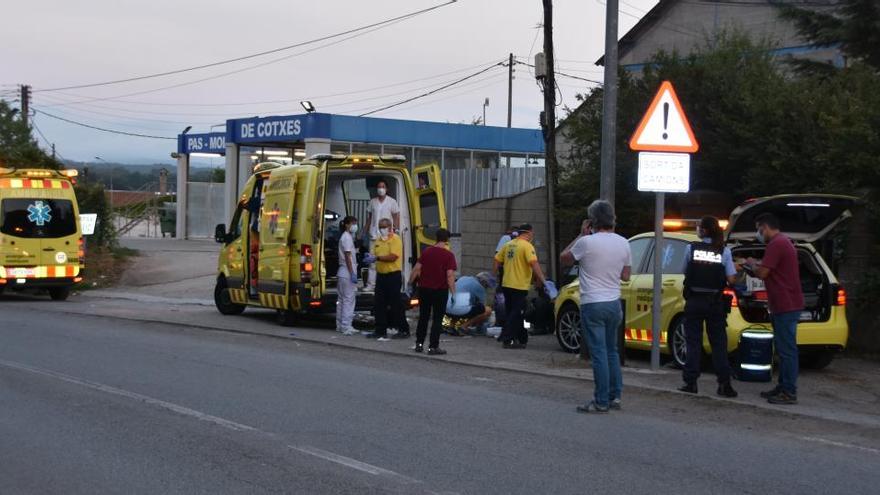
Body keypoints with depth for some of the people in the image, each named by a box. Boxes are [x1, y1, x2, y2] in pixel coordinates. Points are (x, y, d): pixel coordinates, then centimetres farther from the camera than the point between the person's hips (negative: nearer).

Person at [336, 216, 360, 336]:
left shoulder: (347, 236, 18)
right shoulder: (347, 237, -12)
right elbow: (348, 257, -18)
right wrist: (353, 274, -20)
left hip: (342, 272, 10)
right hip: (347, 273, -10)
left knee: (342, 299, 12)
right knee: (348, 299, -9)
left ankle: (340, 325, 16)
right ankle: (346, 326, -9)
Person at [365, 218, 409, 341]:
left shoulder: (395, 239, -9)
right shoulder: (378, 240, 14)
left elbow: (393, 257, -20)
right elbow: (376, 255, 21)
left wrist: (377, 258, -21)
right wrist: (370, 258, -2)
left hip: (393, 275, -7)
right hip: (381, 275, 7)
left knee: (396, 304, -4)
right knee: (380, 304, 7)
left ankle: (404, 330, 4)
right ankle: (380, 330, 12)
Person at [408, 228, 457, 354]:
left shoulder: (427, 252, 2)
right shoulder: (449, 255, -11)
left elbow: (416, 269, 1)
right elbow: (450, 275, -17)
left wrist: (410, 283, 11)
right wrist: (453, 293, -14)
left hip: (424, 289, 4)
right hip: (440, 291, -4)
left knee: (423, 317, 15)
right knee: (437, 319, 3)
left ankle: (419, 344, 16)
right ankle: (433, 347, 1)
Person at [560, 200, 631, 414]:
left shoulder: (587, 242, -15)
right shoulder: (623, 243, 2)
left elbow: (564, 259, 1)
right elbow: (625, 276, 11)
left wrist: (581, 235, 5)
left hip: (593, 304, -6)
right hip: (614, 304, 6)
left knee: (599, 354, -3)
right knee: (611, 351, 17)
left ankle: (601, 402, -1)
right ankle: (615, 396, 21)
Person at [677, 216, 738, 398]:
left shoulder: (691, 248, -5)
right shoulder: (724, 251, -4)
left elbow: (685, 272, 4)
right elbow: (731, 279, -7)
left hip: (694, 301, 0)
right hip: (715, 302, 0)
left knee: (693, 342, 7)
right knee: (719, 343, 6)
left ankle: (691, 382, 6)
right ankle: (724, 384, 2)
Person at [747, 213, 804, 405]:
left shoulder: (776, 244, -16)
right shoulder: (784, 242, 18)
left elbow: (762, 273, -19)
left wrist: (752, 264, 0)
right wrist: (758, 266, 17)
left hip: (786, 306, -11)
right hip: (787, 304, 11)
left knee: (787, 350, -8)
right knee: (784, 349, 15)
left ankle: (789, 393, -7)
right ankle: (783, 387, 21)